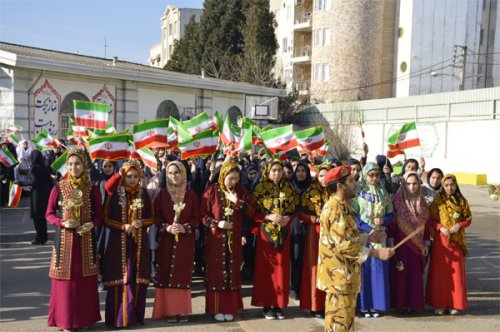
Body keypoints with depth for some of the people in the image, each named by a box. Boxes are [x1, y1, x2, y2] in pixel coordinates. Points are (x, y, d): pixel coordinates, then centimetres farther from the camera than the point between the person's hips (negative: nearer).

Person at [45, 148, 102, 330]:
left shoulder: (93, 189, 0)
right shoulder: (58, 188, -2)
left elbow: (99, 215, 4)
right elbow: (49, 214, 2)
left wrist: (91, 224, -16)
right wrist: (63, 223, -15)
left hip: (86, 239, 1)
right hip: (64, 239, -1)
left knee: (86, 279, 7)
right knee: (66, 278, 4)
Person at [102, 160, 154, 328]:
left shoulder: (144, 193, 4)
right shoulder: (115, 193, -3)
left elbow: (151, 218, 8)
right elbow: (106, 219, -2)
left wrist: (141, 223, -12)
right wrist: (123, 227, -15)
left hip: (139, 242, 2)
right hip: (119, 242, -2)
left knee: (137, 279, 5)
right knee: (120, 278, -2)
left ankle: (136, 315, 16)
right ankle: (118, 317, 8)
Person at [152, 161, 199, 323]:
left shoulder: (191, 194, 2)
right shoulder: (162, 194, 2)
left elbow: (197, 218, 2)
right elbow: (156, 216, 2)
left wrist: (185, 227, -14)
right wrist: (167, 227, -14)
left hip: (185, 240, 0)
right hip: (167, 240, 0)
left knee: (183, 274, 4)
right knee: (167, 274, 1)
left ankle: (182, 310, 13)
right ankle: (169, 310, 10)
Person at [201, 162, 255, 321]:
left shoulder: (241, 191, 4)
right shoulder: (212, 191, -5)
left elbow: (251, 211, -4)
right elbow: (203, 214, -4)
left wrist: (237, 202, -16)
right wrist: (217, 223, -17)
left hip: (234, 238, 2)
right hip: (216, 238, -2)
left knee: (232, 272, 6)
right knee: (216, 272, 2)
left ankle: (230, 308, 16)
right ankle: (217, 309, 12)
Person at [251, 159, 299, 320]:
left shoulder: (288, 188, 6)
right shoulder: (261, 188, -4)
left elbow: (294, 209, 10)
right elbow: (253, 212, -5)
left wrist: (288, 218, -9)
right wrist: (269, 217, -18)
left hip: (283, 233, 3)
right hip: (266, 232, -3)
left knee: (281, 267, 5)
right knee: (266, 267, 1)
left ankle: (279, 304, 16)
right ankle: (266, 305, 11)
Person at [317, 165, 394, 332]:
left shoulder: (339, 206, 13)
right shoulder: (337, 209, -20)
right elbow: (344, 245, -26)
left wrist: (369, 237, 10)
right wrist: (376, 253, -24)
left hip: (341, 274, 10)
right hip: (339, 275, -10)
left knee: (337, 318, 19)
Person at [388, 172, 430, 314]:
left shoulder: (422, 202, 6)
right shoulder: (397, 200, -7)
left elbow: (426, 224, 10)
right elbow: (392, 222, -9)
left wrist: (426, 243, 7)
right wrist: (391, 242, -12)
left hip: (417, 243, 4)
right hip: (401, 242, -4)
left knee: (416, 274, 6)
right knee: (401, 273, 1)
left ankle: (413, 303, 18)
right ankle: (400, 303, 13)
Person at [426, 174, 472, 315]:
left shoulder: (462, 201, 4)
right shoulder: (437, 200, 0)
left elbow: (468, 219, 6)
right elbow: (430, 219, 0)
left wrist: (459, 225, -12)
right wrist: (440, 227, -16)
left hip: (457, 241, 1)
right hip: (441, 240, -1)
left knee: (456, 272, 4)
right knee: (440, 271, 2)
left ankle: (455, 304, 15)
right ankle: (440, 304, 11)